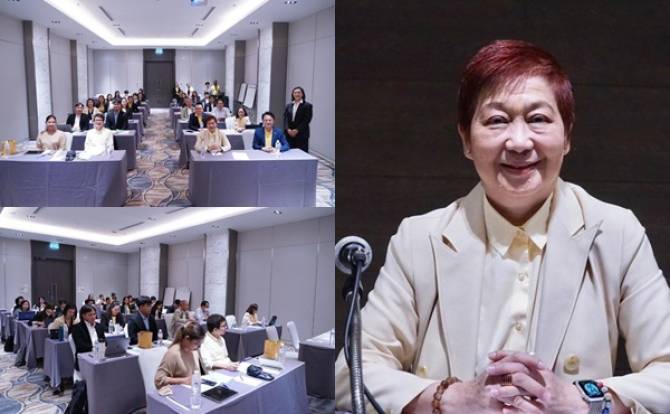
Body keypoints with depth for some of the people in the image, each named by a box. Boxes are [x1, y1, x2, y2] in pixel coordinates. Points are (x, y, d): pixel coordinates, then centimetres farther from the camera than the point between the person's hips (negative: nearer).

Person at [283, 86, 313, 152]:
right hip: (289, 134, 4)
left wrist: (297, 130, -14)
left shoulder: (307, 106, 1)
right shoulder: (288, 106, 14)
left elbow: (307, 120, -7)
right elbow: (285, 119, 8)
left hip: (301, 134, -4)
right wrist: (288, 129, -9)